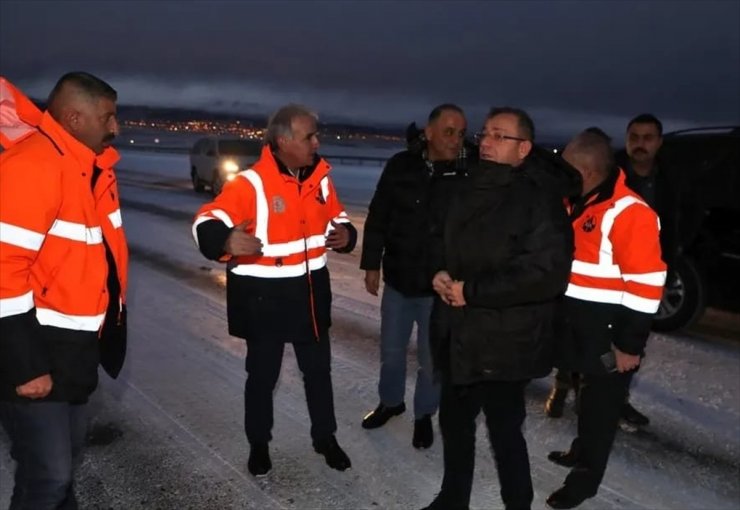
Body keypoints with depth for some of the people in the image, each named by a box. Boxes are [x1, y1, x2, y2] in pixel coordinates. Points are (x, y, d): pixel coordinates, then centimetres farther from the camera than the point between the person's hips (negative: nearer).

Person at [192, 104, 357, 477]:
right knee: (262, 374, 12)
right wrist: (226, 240, -46)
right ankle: (258, 445, 34)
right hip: (263, 297, -5)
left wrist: (345, 234, -9)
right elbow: (207, 222, -24)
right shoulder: (250, 183, -18)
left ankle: (325, 438, 37)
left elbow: (337, 218, 15)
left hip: (310, 292, 5)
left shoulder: (319, 178, 0)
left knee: (318, 368, 17)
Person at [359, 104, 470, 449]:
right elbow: (377, 218, 2)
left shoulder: (466, 178, -12)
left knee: (430, 358, 13)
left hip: (438, 286, -2)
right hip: (397, 280, 2)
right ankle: (390, 402, 44)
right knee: (391, 351, 19)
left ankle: (424, 415, 36)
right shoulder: (401, 166, -6)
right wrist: (371, 264, 2)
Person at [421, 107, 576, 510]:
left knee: (504, 431, 7)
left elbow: (547, 273, -24)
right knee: (454, 421, 21)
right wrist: (439, 272, -2)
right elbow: (444, 241, 21)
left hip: (503, 343, -8)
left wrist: (472, 291, -22)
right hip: (458, 336, 8)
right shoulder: (472, 188, 10)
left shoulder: (540, 199, -14)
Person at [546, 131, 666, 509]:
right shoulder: (575, 204, 6)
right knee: (588, 398, 24)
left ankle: (584, 479, 23)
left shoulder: (631, 214, -22)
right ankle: (581, 452, 43)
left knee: (601, 407, 9)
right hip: (577, 328, 8)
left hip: (609, 338, -7)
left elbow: (645, 286, -21)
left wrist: (629, 344, -18)